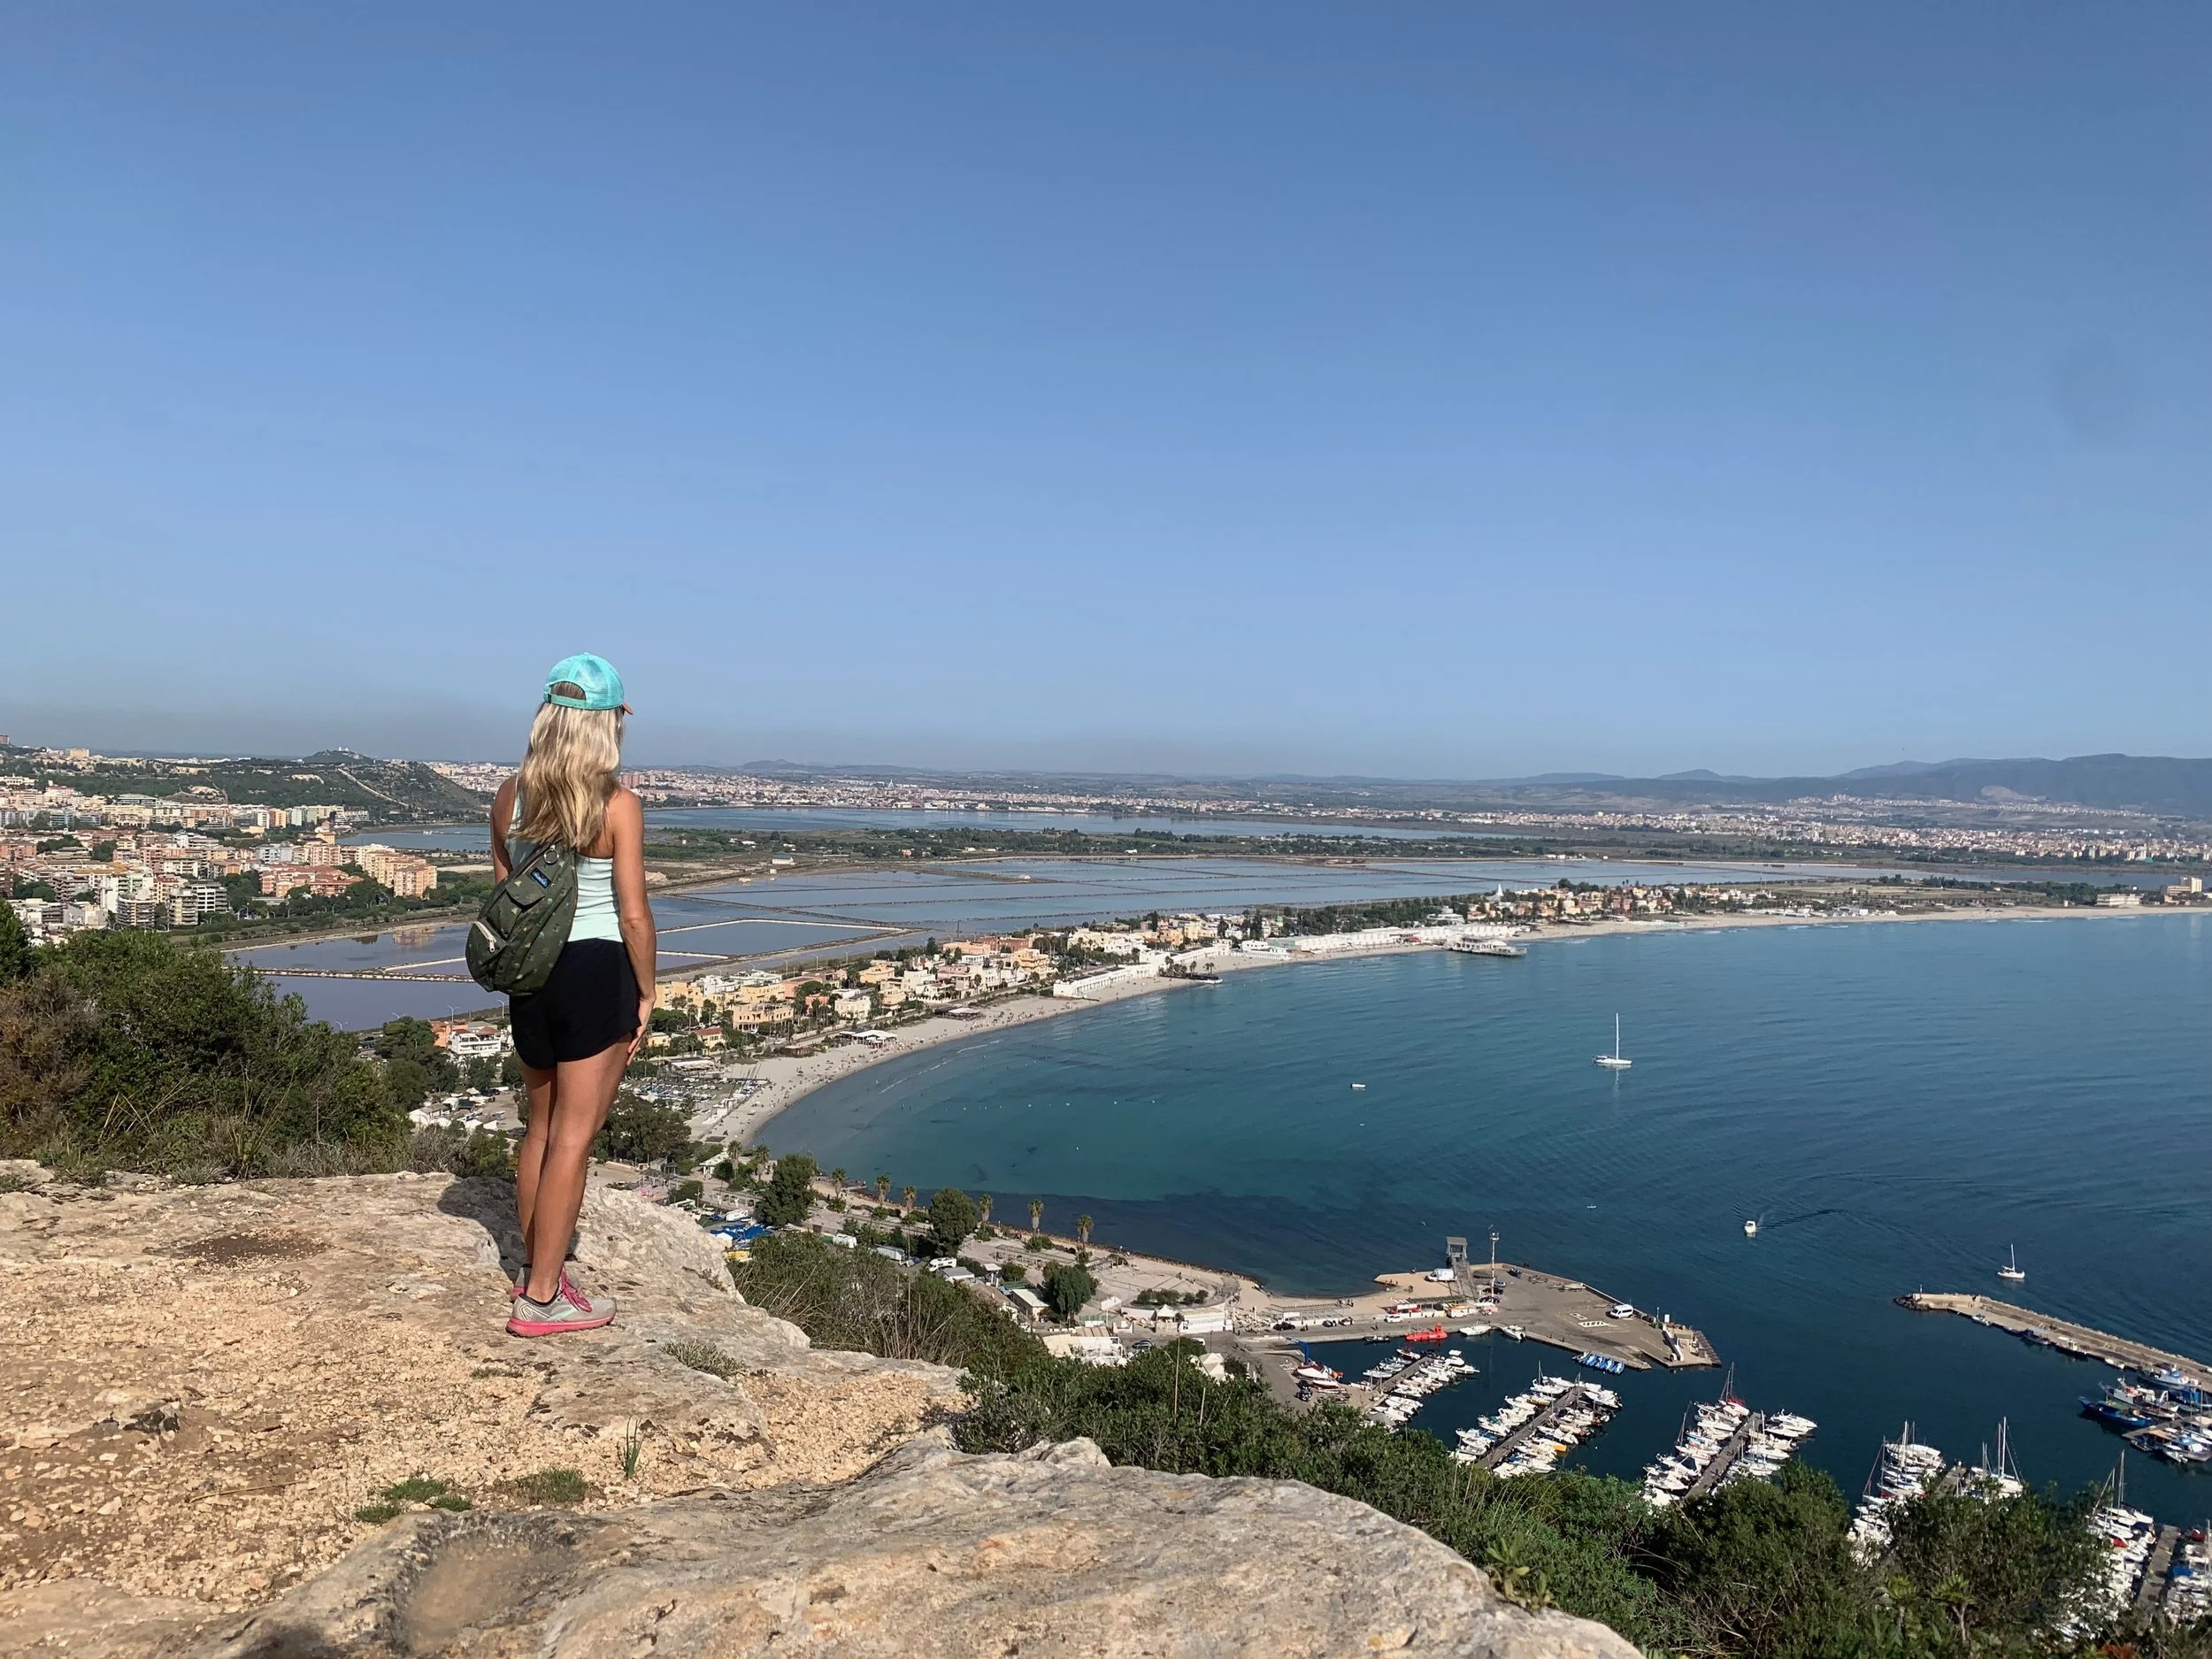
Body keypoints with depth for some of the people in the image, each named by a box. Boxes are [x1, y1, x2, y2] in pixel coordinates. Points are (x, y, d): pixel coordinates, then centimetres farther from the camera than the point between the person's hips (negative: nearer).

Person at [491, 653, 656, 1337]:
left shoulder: (509, 797, 2)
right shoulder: (618, 806, -13)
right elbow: (633, 913, -14)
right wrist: (646, 995, -3)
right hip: (595, 972, -6)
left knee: (541, 1124, 20)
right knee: (575, 1137, 3)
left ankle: (535, 1268, 33)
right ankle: (541, 1299, 10)